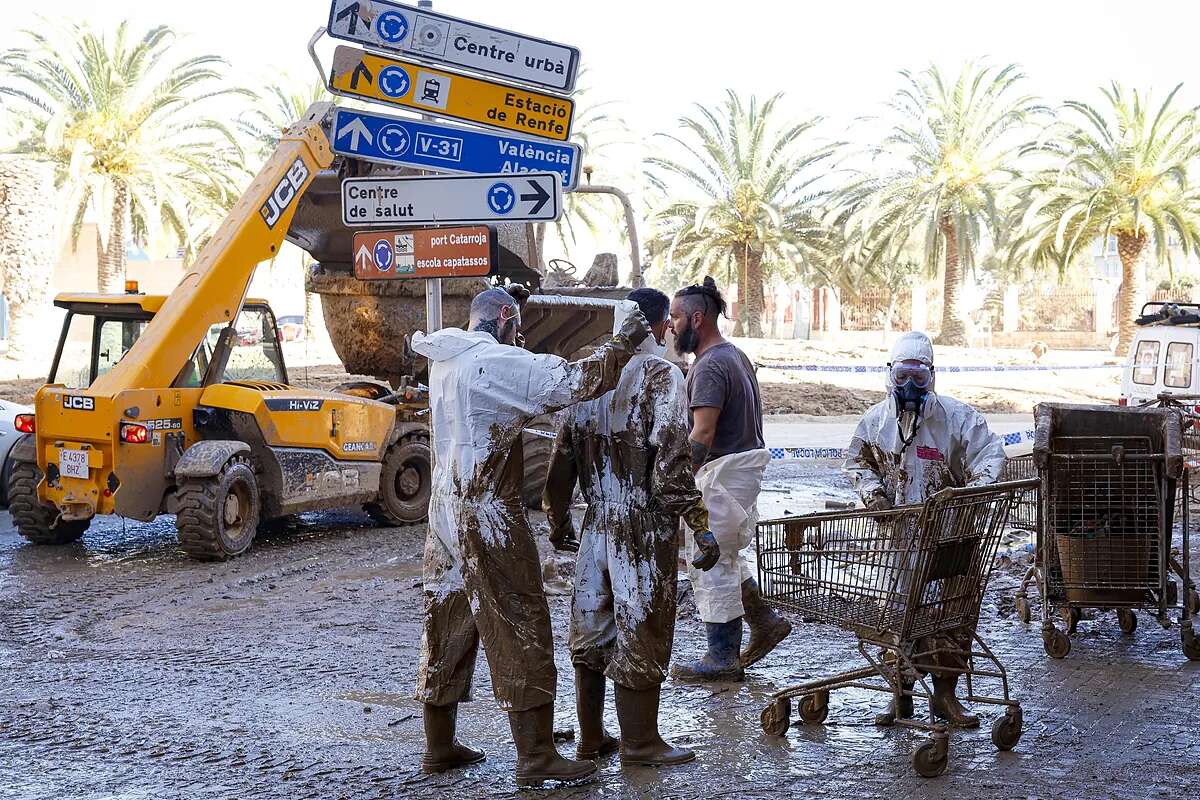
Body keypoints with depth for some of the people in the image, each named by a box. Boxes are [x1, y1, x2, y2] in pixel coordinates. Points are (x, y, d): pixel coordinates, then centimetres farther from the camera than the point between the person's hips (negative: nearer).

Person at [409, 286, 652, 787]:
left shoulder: (444, 362, 12)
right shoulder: (496, 361, -14)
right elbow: (570, 384, -21)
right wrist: (623, 345, -8)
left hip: (446, 510, 9)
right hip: (489, 515, -9)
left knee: (447, 626, 14)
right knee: (520, 630, -3)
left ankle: (439, 746, 22)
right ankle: (536, 757, -1)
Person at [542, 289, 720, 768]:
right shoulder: (661, 374, -10)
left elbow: (563, 453, 9)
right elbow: (672, 460, -18)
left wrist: (558, 519, 18)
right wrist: (701, 525, -15)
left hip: (598, 521, 6)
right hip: (646, 523, -6)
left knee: (591, 631, 13)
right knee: (641, 630, 3)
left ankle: (591, 738, 22)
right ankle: (639, 743, 10)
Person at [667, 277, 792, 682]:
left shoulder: (710, 367, -18)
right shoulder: (734, 356, 14)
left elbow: (702, 435, -26)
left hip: (723, 472, -10)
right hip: (746, 460, 10)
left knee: (710, 563, -3)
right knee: (724, 556, 21)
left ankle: (723, 658, 2)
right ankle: (765, 622, 25)